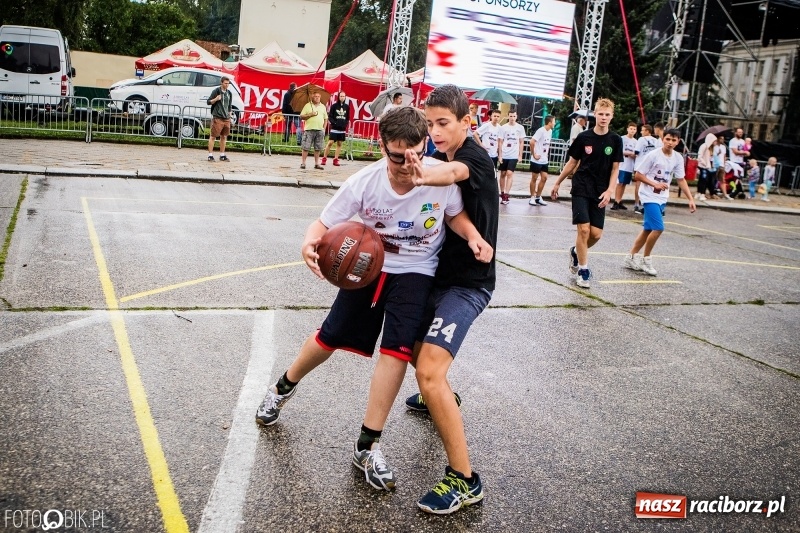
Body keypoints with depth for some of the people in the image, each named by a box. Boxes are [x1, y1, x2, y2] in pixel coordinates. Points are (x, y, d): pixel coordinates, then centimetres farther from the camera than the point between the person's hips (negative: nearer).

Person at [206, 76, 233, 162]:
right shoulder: (216, 91, -5)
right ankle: (210, 155, -2)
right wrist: (216, 99, -20)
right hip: (217, 118, -6)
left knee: (224, 137, 10)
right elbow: (208, 102, -3)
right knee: (213, 136, -4)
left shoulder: (229, 93, 12)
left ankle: (222, 155, 18)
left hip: (226, 118, 6)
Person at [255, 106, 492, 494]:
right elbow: (323, 223, -16)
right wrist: (310, 243, -39)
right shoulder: (364, 182, -24)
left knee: (397, 348, -15)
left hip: (415, 271, -1)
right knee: (331, 337, 13)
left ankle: (368, 446, 0)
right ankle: (283, 388, 43)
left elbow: (455, 213, -3)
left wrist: (474, 237, -23)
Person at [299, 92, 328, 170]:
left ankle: (316, 163, 11)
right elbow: (301, 117, 1)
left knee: (318, 148, 5)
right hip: (309, 129, -3)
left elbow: (325, 118, 16)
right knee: (306, 147, -5)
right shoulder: (307, 105, 4)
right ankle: (303, 163, -1)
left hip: (320, 130, 3)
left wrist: (324, 128, 5)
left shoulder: (323, 106, 14)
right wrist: (310, 115, -12)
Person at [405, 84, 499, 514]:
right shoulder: (442, 156, 7)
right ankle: (439, 398, 57)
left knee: (429, 371, -21)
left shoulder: (475, 157, -18)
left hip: (467, 283, -9)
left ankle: (464, 480, -10)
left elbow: (454, 172, -43)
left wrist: (425, 176, -64)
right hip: (441, 274, 9)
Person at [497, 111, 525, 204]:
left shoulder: (520, 128, 2)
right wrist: (500, 155, -2)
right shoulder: (503, 127, 1)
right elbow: (501, 142, 3)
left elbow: (521, 142, 6)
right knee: (503, 174, 9)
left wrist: (520, 155, 1)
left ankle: (506, 195, -10)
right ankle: (502, 193, 20)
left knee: (509, 173, -10)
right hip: (504, 155, 1)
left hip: (514, 155, -1)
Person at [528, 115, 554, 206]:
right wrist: (534, 155, -18)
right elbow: (532, 142, -22)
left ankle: (538, 197, 17)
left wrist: (546, 153, 10)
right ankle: (532, 198, 11)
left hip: (544, 160, 8)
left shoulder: (550, 131, 9)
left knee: (544, 178, 7)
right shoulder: (541, 131, -16)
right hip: (537, 160, -8)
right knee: (534, 178, 2)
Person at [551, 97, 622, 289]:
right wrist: (557, 183, 11)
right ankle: (583, 270, 2)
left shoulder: (615, 140, 0)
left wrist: (609, 190, -11)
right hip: (581, 189, -2)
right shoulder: (584, 137, -3)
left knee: (596, 233, -1)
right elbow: (572, 163, 7)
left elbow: (615, 169, 2)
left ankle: (576, 252, 30)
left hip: (600, 193, 2)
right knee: (584, 229, -11)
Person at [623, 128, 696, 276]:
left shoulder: (678, 158, 2)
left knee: (648, 229, 11)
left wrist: (690, 199, 5)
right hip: (650, 196, -7)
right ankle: (646, 259, 3)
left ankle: (631, 257, 23)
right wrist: (655, 184, -20)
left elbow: (681, 180, 11)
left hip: (662, 198, 7)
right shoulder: (653, 155, -14)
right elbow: (638, 175, -10)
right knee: (658, 228, -15)